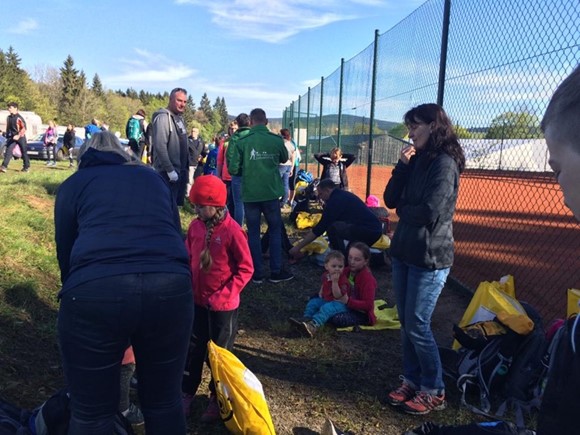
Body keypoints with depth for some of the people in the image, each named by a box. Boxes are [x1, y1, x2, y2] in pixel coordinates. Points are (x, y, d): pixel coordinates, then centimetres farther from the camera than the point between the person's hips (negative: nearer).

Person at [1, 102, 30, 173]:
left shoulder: (19, 118, -13)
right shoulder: (8, 117, 7)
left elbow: (24, 128, -19)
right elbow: (8, 127, 18)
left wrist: (18, 136, -29)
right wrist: (7, 137, 18)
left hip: (21, 137, -5)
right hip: (12, 137, 5)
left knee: (24, 152, 7)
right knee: (8, 151, -9)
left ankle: (26, 167, 22)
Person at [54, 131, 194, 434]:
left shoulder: (73, 184, 23)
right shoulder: (154, 178, 30)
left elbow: (65, 251, 22)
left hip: (95, 291, -2)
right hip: (171, 287, 3)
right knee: (164, 402, 21)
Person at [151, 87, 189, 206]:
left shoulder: (180, 118, 15)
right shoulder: (163, 117, -13)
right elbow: (160, 146, -23)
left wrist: (186, 168, 14)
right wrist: (170, 170, -23)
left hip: (181, 171, 9)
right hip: (169, 173, -9)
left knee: (178, 204, 16)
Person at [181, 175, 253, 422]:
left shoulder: (232, 231, -19)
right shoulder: (195, 226, -2)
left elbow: (246, 269, -14)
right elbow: (188, 259, 10)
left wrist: (225, 295, -17)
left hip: (223, 306, -5)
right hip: (197, 301, 5)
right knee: (192, 349, 16)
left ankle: (217, 398, 32)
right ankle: (187, 393, 35)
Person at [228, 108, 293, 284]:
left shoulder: (242, 142, -8)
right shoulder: (277, 140, -3)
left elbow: (232, 169, -7)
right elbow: (284, 159, 16)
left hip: (250, 194, 0)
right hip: (271, 193, 1)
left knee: (253, 233, 10)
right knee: (275, 230, 13)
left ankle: (257, 273, 13)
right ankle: (276, 272, 15)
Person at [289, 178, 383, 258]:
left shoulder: (335, 200, -10)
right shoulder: (343, 195, 18)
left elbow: (321, 227, -10)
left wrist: (298, 247, -5)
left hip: (366, 230, -10)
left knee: (332, 227, -14)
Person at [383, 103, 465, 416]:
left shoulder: (444, 163, -14)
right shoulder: (416, 160, 10)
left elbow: (431, 212, -22)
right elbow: (391, 200, 4)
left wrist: (403, 211, -3)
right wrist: (402, 165, -7)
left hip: (430, 258, -8)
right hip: (403, 252, 8)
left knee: (417, 326, 1)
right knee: (406, 323, 15)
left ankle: (434, 392, 19)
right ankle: (411, 381, 30)